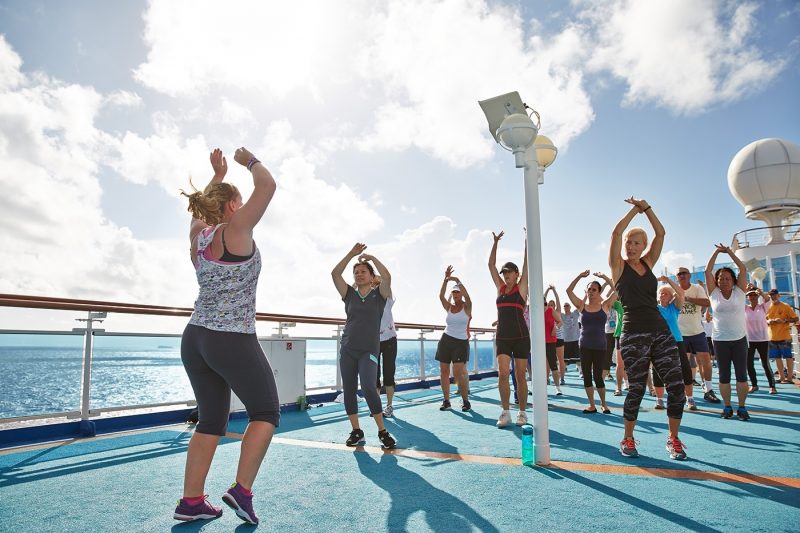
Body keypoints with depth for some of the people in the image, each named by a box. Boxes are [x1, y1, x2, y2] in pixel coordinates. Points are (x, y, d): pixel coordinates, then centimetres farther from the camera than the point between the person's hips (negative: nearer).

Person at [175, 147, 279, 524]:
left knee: (211, 422, 16)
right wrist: (250, 161, 8)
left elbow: (202, 207, 32)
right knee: (266, 412, 7)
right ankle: (242, 490, -2)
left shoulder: (198, 234, 9)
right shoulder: (235, 231, -10)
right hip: (233, 342, -7)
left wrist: (218, 174, 35)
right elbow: (267, 186, -9)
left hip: (194, 339, 8)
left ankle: (191, 501, 17)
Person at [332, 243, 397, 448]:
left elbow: (387, 277, -15)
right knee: (348, 390, 3)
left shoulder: (379, 294, 4)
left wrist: (372, 258, -5)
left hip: (369, 350, -4)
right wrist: (352, 254, -2)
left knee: (368, 387, -19)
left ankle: (382, 431, -7)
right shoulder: (349, 294, 10)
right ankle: (356, 431, 16)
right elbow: (335, 274, -1)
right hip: (347, 349, 4)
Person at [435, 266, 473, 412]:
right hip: (446, 340, 4)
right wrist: (445, 280, -18)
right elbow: (441, 296, -9)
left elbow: (467, 296, -21)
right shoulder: (449, 307, 8)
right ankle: (446, 400, 10)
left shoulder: (467, 307, -1)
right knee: (444, 371, 1)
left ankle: (466, 400, 1)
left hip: (461, 342, -4)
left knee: (458, 372, -13)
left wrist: (457, 280, -23)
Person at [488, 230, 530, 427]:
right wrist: (495, 242, 9)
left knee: (520, 376, 4)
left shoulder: (521, 287, 2)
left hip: (521, 337, -3)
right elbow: (491, 264, 11)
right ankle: (505, 412, 2)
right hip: (502, 337, 3)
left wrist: (527, 240, -4)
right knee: (502, 374, -8)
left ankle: (522, 412, 16)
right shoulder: (500, 287, 11)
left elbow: (527, 262, -3)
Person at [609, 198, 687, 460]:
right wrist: (635, 209, 0)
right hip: (634, 334, -5)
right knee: (636, 388, -1)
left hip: (660, 330, 5)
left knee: (676, 385, -2)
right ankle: (627, 439, 16)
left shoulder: (648, 262, 13)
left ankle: (673, 438, 15)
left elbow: (661, 233, 7)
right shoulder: (618, 266, 1)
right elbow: (616, 233, -10)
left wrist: (646, 208, 3)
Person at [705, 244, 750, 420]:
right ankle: (727, 407, 13)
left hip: (739, 339, 0)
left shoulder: (739, 291, 3)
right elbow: (708, 270, -1)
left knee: (742, 374, 2)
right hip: (720, 340, 0)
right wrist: (717, 252, 2)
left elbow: (743, 269, 0)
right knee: (724, 375, 5)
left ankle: (742, 407, 10)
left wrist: (729, 252, 3)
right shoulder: (714, 293, 2)